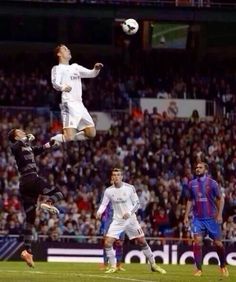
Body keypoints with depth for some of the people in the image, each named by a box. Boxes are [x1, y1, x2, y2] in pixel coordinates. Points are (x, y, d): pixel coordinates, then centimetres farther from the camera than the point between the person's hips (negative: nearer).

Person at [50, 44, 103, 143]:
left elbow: (91, 74, 21)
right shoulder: (58, 68, 0)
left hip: (80, 105, 8)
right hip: (69, 104, -7)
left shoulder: (75, 67, 23)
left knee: (91, 134, 4)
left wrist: (96, 69, -2)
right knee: (69, 137, -19)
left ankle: (70, 138, 18)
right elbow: (55, 83, -18)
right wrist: (63, 87, -40)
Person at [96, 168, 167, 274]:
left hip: (131, 219, -1)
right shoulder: (108, 191, -5)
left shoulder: (130, 188, -9)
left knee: (142, 242, 2)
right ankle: (113, 266, 1)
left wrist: (129, 213, -20)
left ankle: (153, 265, 17)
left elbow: (137, 203, -3)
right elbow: (103, 204, 1)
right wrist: (99, 212, -21)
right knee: (108, 243, -14)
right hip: (117, 220, 1)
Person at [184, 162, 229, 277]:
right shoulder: (192, 184, 6)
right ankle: (199, 269, -8)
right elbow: (190, 201, 16)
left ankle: (223, 266, 26)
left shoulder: (212, 183, -4)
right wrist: (186, 216, 9)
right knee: (197, 242, -13)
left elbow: (220, 198, -1)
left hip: (211, 218, -2)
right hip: (198, 219, 2)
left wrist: (219, 214, -11)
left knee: (218, 243, 4)